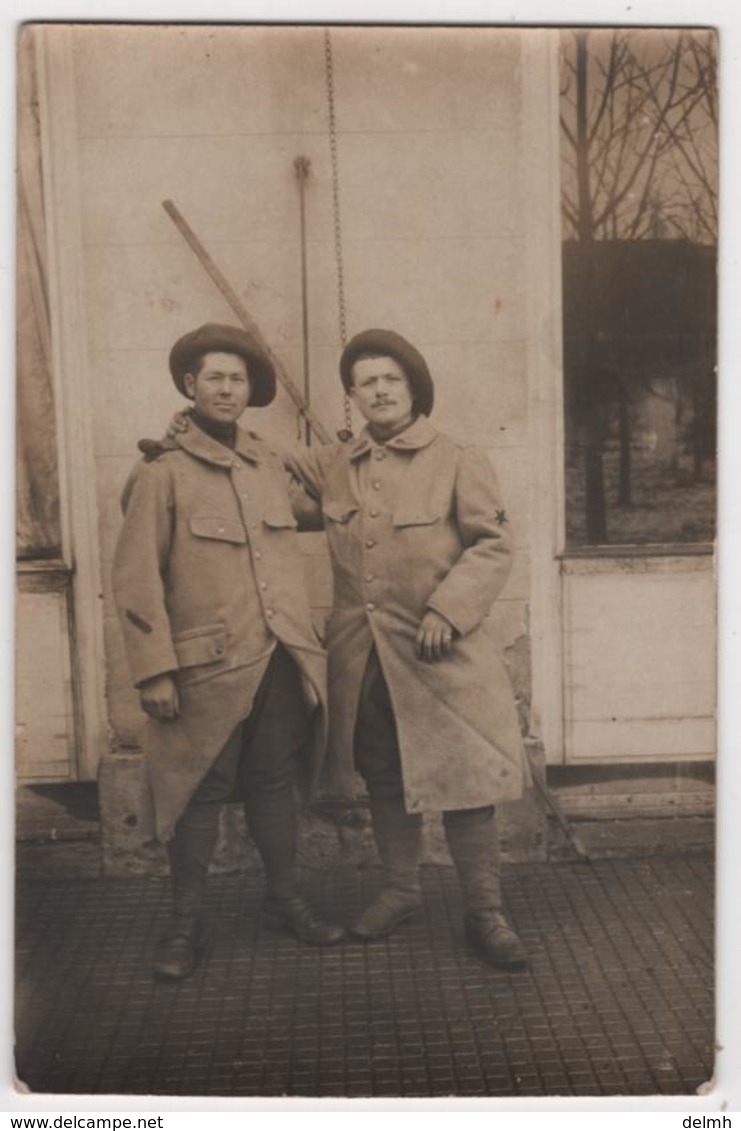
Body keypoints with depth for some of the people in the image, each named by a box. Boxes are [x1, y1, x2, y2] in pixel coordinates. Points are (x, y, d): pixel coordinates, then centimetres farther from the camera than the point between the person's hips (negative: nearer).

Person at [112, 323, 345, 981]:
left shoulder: (269, 464, 12)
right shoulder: (163, 472, -4)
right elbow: (137, 578, -7)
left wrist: (306, 637, 13)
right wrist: (154, 670, -12)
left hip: (281, 659, 5)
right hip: (210, 666, -4)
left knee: (274, 782, 15)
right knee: (202, 791, 5)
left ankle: (285, 899, 30)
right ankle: (186, 923, 21)